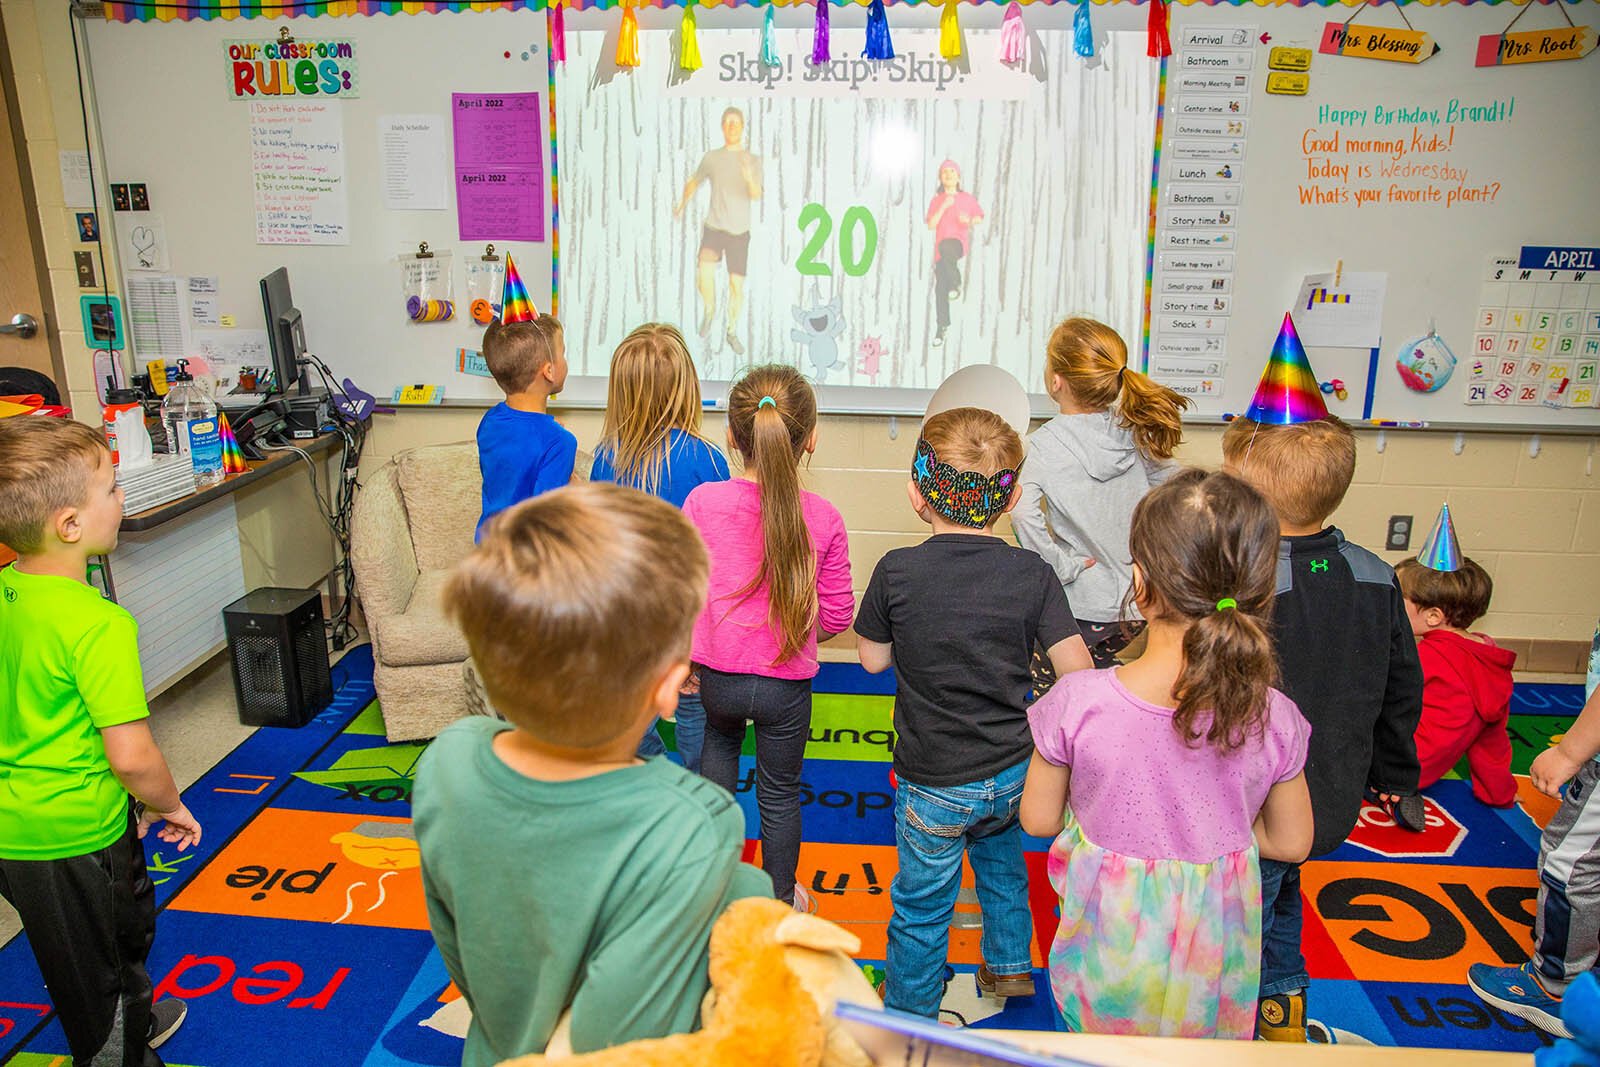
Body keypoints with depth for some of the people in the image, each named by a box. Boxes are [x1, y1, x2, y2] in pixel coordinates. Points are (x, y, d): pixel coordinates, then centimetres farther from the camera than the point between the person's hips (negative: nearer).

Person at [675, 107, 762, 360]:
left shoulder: (753, 160, -1)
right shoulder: (711, 157, 4)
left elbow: (757, 195, -17)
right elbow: (694, 182, 22)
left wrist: (750, 178, -36)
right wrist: (682, 205, 22)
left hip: (739, 231, 0)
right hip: (713, 227, 0)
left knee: (736, 284, 3)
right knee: (704, 270, -25)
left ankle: (733, 332, 23)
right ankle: (709, 310, 3)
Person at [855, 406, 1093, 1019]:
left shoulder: (897, 573, -17)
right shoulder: (1032, 575, -12)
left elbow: (873, 659, -4)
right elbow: (1078, 672, -12)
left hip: (935, 784, -3)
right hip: (1015, 772, 3)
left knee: (921, 907, 16)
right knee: (1001, 861, 33)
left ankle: (909, 1020, 35)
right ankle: (1010, 966, 50)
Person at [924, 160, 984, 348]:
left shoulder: (967, 198, 8)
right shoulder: (936, 200, 10)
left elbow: (980, 217, 18)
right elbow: (931, 225, -1)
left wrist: (970, 221, -5)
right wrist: (944, 206, -11)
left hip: (960, 241, -3)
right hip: (941, 249, 3)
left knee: (946, 246, -40)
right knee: (939, 288, 0)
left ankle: (956, 285, -23)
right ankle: (942, 327, 11)